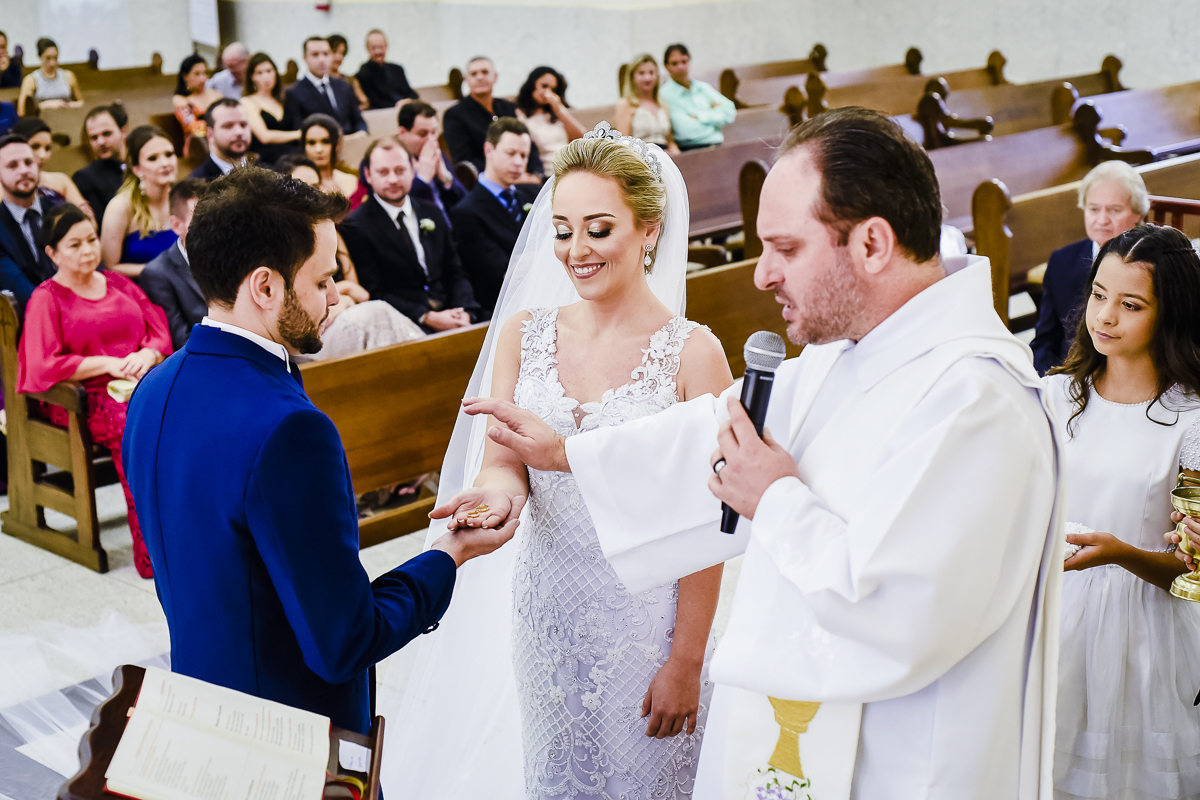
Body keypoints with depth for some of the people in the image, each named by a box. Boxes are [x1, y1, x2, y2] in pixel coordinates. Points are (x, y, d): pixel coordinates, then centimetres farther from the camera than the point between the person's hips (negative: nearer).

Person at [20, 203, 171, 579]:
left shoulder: (119, 284, 23)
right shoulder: (46, 299, 7)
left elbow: (160, 333, 17)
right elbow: (43, 367, -5)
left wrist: (147, 355, -7)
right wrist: (109, 364, -11)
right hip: (81, 397, -4)